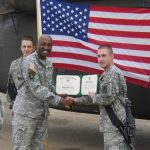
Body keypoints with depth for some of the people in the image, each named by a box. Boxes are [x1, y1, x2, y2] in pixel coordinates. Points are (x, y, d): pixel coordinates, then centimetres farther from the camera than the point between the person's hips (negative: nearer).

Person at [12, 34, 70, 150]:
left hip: (43, 113, 8)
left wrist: (61, 95, 1)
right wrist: (58, 100, -19)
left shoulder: (49, 64, 10)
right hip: (26, 111, -8)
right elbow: (36, 88, -21)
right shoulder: (29, 62, -15)